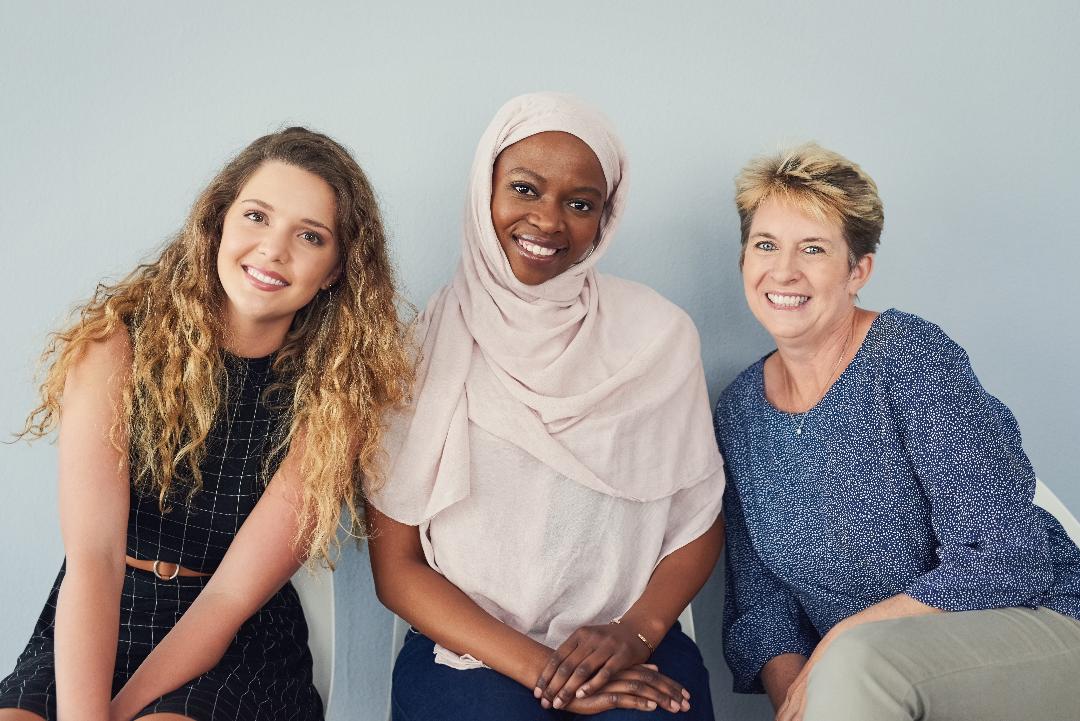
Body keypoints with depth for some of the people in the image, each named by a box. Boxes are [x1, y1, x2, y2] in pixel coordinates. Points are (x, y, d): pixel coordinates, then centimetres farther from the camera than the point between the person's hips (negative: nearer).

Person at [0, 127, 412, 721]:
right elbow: (91, 561, -16)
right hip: (91, 637, 1)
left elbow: (232, 596, -12)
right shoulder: (118, 343, -8)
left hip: (240, 648, 0)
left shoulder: (337, 396, -9)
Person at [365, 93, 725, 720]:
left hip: (631, 657, 2)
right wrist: (541, 670, -12)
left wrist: (636, 632, -11)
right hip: (470, 651, -1)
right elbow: (397, 565, -3)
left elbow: (700, 521, 7)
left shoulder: (659, 334, 1)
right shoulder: (420, 344, -4)